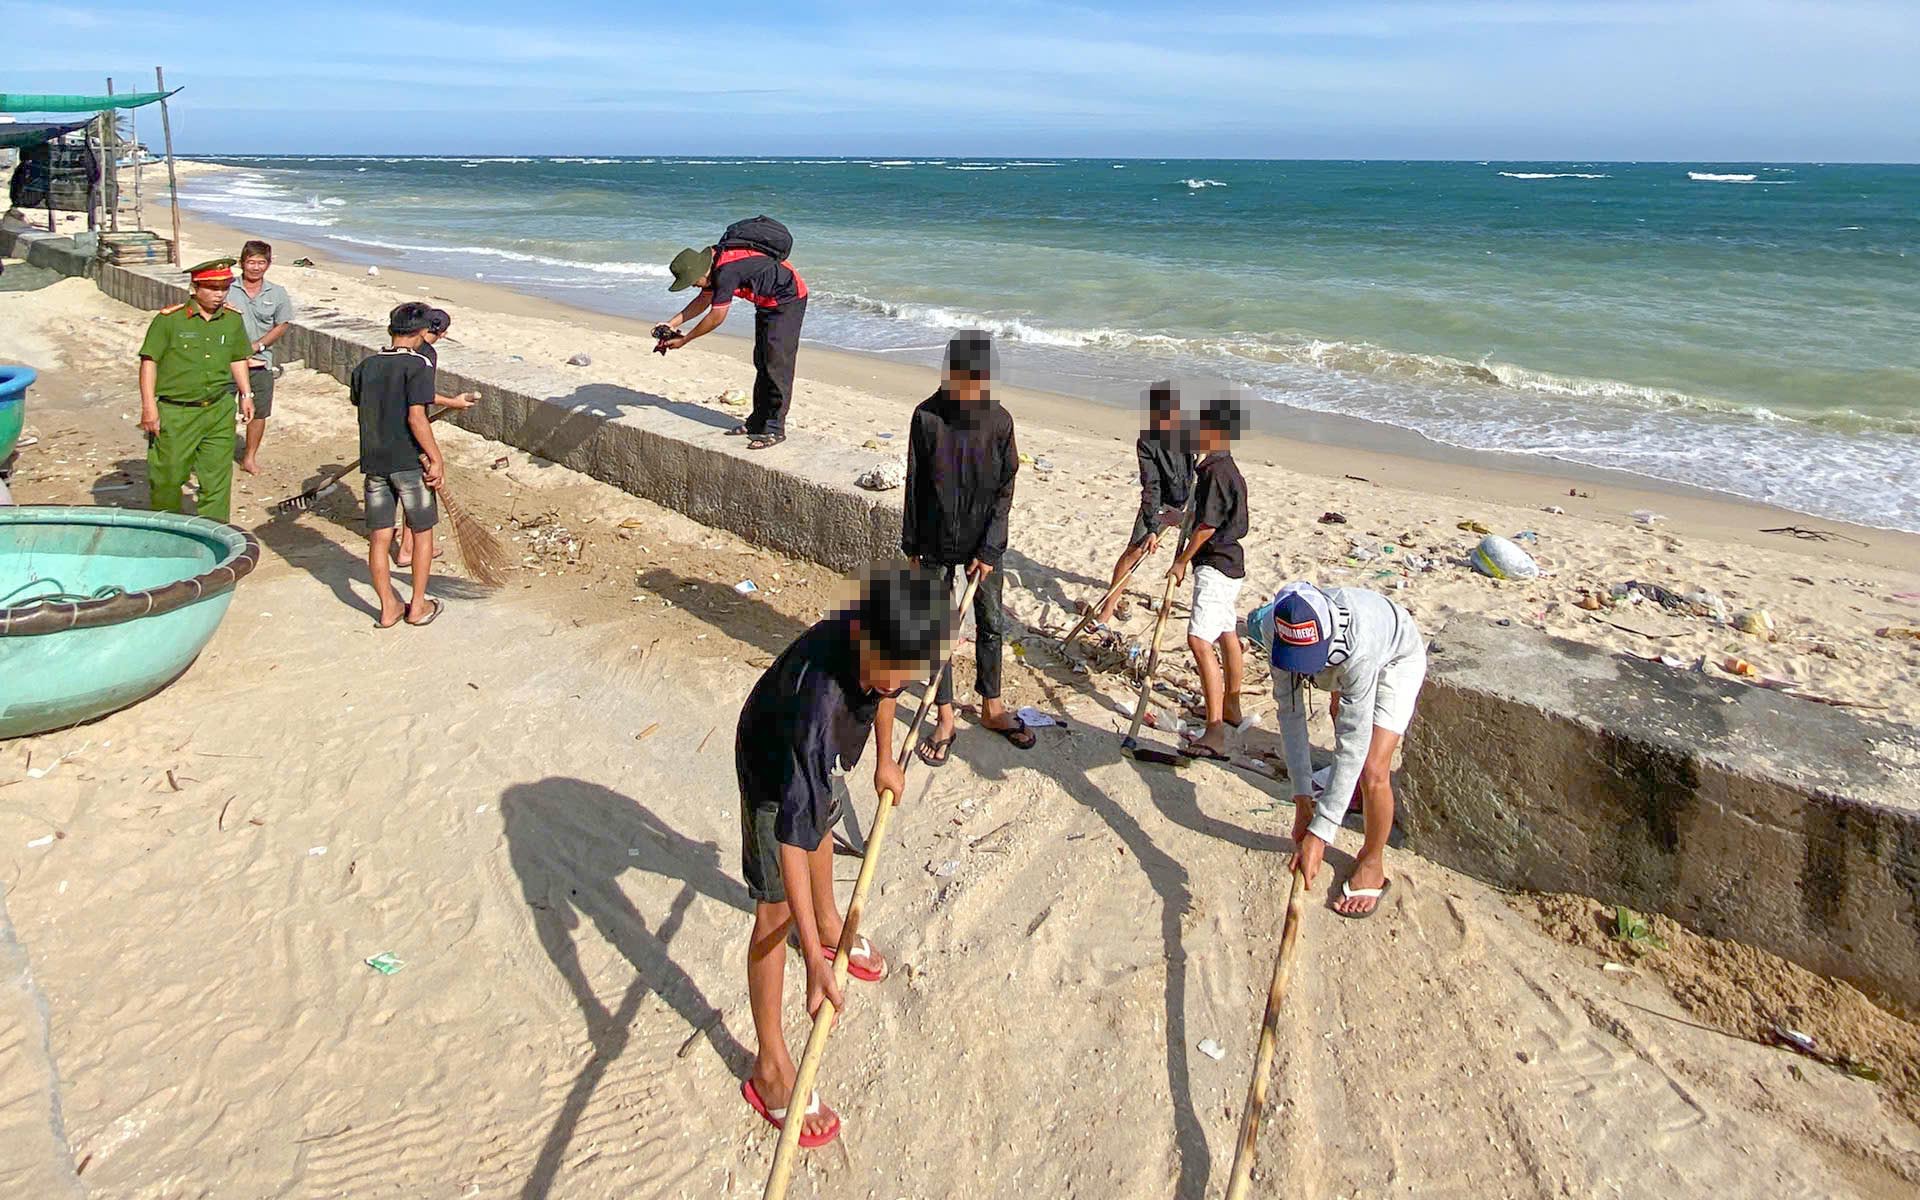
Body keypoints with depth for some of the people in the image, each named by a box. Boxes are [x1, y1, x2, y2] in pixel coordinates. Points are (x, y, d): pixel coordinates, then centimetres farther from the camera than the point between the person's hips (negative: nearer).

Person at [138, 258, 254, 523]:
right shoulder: (169, 319, -8)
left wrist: (246, 395, 15)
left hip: (219, 410, 3)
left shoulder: (233, 320, 6)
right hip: (174, 412, -3)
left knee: (218, 476, 5)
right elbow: (149, 361, -6)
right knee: (167, 478, 7)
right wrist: (149, 406, -10)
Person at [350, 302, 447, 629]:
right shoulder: (418, 365, -12)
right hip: (409, 461, -5)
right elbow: (416, 417, -19)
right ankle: (418, 606, 17)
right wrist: (436, 458, -14)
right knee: (423, 531, 11)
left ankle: (388, 608, 17)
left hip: (373, 462, 5)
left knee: (379, 537, 10)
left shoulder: (366, 366, 6)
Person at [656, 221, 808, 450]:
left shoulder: (727, 270, -29)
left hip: (788, 300, -11)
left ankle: (775, 429, -9)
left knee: (777, 365, -12)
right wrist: (671, 323, 8)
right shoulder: (713, 262, 1)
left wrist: (684, 339, -13)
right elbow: (704, 300, 15)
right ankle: (758, 421, 20)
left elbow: (716, 317, -23)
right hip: (768, 303, 11)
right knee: (761, 362, 13)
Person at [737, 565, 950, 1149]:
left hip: (820, 756, 8)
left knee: (825, 822, 31)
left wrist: (885, 760, 14)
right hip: (773, 767, -7)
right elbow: (792, 832, -49)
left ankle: (829, 923, 63)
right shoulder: (817, 693, -49)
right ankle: (771, 1067, 12)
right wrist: (813, 960, -49)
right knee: (777, 909, -3)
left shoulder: (889, 639, -28)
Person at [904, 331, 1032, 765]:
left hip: (983, 543, 1)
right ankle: (945, 719, 19)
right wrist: (911, 544, 1)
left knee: (991, 624, 12)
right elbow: (915, 484, -3)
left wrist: (988, 550, -13)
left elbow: (1005, 489, -7)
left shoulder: (999, 420, -9)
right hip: (936, 542, -1)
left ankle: (991, 706, 32)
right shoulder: (927, 416, -11)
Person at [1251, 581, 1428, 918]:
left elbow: (1353, 744, -45)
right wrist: (1302, 797, -31)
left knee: (1372, 772, -19)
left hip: (1398, 658, -6)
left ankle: (1372, 864, 8)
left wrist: (1320, 833, -46)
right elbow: (1290, 713, -27)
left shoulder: (1357, 652, -48)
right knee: (1340, 713, 34)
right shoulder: (1280, 634, -35)